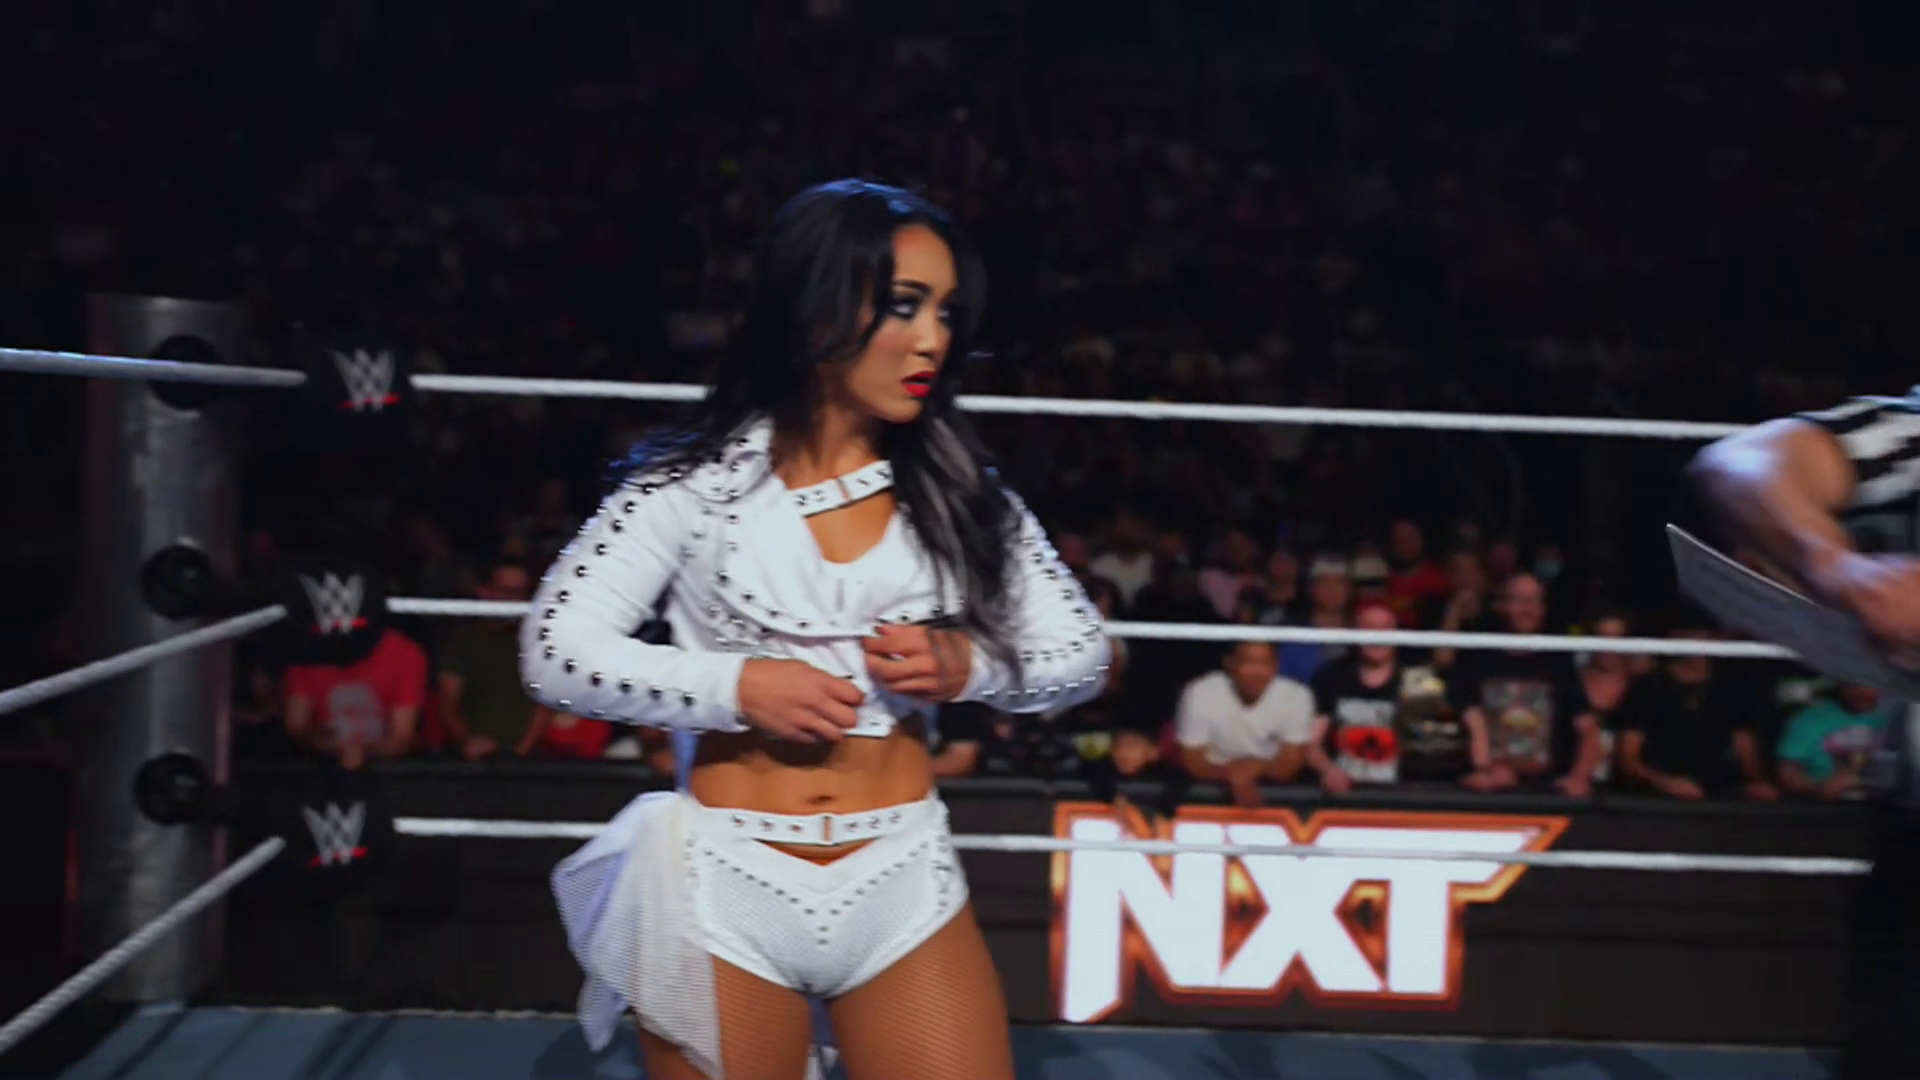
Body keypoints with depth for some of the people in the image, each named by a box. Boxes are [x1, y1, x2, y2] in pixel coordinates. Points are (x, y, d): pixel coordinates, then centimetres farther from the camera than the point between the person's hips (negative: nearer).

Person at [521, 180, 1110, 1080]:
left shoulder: (955, 487, 3)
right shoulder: (696, 478, -4)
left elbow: (1083, 654, 7)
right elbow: (554, 652, -6)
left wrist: (965, 665, -12)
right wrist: (737, 686, -17)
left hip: (903, 881, 2)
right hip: (728, 885, -2)